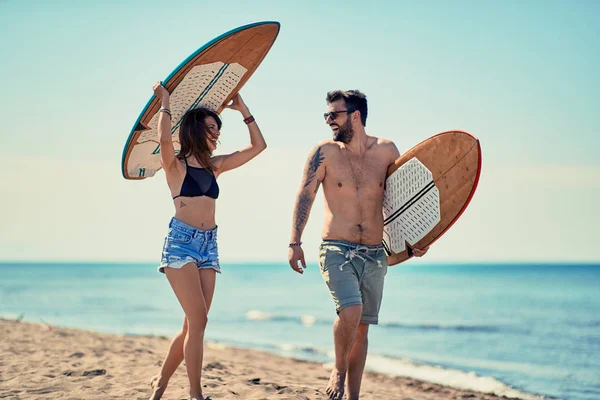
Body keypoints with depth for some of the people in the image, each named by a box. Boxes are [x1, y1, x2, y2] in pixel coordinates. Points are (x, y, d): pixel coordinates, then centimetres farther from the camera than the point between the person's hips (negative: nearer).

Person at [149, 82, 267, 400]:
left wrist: (243, 110, 17)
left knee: (194, 325, 4)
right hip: (181, 242, -6)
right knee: (198, 319, -15)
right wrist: (165, 102, -8)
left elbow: (258, 146, 19)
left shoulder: (215, 166, 16)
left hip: (209, 245, 6)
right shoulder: (175, 164, 0)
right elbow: (164, 137, -22)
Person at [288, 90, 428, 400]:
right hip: (337, 251, -3)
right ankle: (339, 370, 2)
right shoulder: (325, 152, -2)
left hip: (375, 255, 3)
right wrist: (295, 242, -11)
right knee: (351, 310, -24)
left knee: (361, 326, 7)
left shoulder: (386, 150, 3)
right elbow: (305, 196, -2)